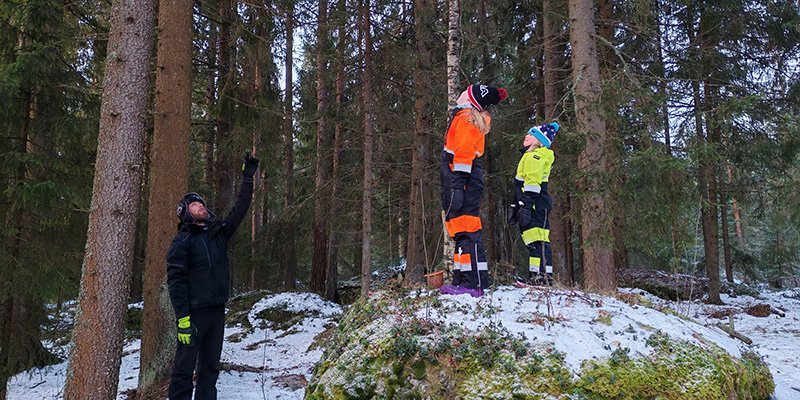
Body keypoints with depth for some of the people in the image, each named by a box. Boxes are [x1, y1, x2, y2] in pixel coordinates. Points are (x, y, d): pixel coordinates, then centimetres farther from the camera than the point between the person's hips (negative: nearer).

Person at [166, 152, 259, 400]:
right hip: (194, 312, -6)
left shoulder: (219, 233, 12)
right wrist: (182, 318, -18)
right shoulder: (183, 241, -5)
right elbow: (175, 280, -11)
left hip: (217, 310, 6)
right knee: (185, 366, -3)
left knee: (211, 366, 11)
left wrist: (248, 178, 9)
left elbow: (240, 209, 15)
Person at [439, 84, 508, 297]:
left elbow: (464, 152, -16)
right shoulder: (474, 120, 25)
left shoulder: (466, 118, -5)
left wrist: (456, 185, -23)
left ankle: (474, 283, -17)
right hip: (467, 180, 10)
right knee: (461, 231, 10)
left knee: (466, 231, -14)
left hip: (462, 177, -10)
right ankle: (462, 280, 12)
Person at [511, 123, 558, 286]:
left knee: (537, 241, -15)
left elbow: (532, 183, -18)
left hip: (535, 203, -11)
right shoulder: (530, 155, 27)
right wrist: (518, 207, 26)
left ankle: (543, 277, -18)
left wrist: (525, 205, -24)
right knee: (534, 241, 10)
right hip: (534, 205, 11)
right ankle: (536, 278, 12)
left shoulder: (535, 155, -6)